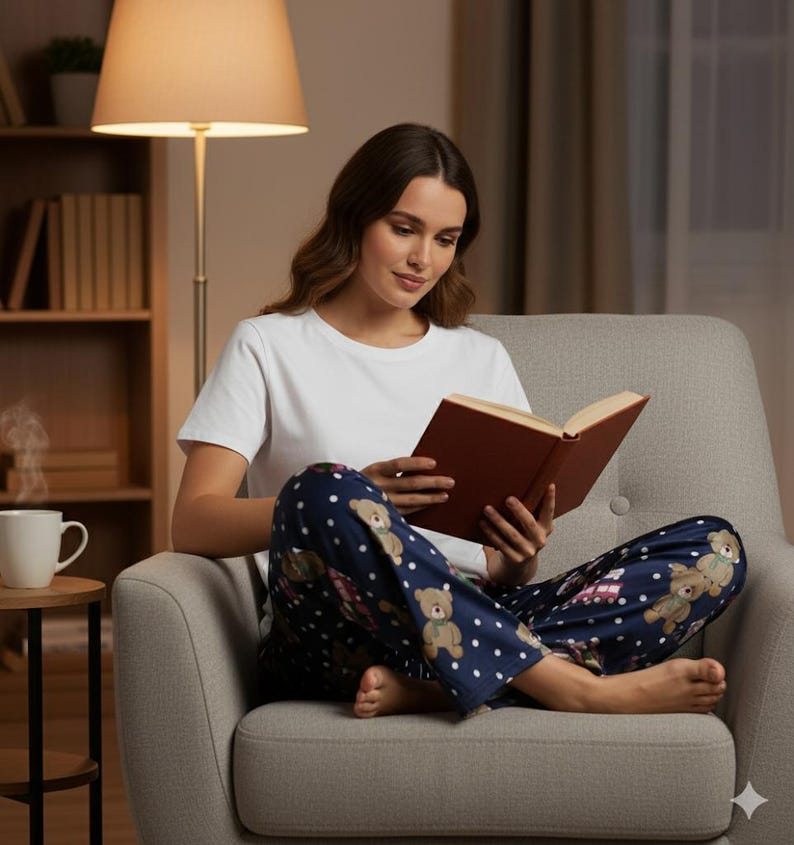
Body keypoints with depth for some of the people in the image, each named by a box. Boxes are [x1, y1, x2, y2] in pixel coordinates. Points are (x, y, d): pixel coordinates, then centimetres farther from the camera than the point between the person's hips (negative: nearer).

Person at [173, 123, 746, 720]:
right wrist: (360, 499, -18)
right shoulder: (268, 347, 12)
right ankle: (578, 689, -33)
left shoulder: (483, 360, 23)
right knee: (325, 491, -37)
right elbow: (194, 524, -3)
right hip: (332, 641, -4)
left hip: (473, 627, 4)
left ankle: (422, 687, -31)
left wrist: (522, 555, -7)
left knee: (715, 551, -17)